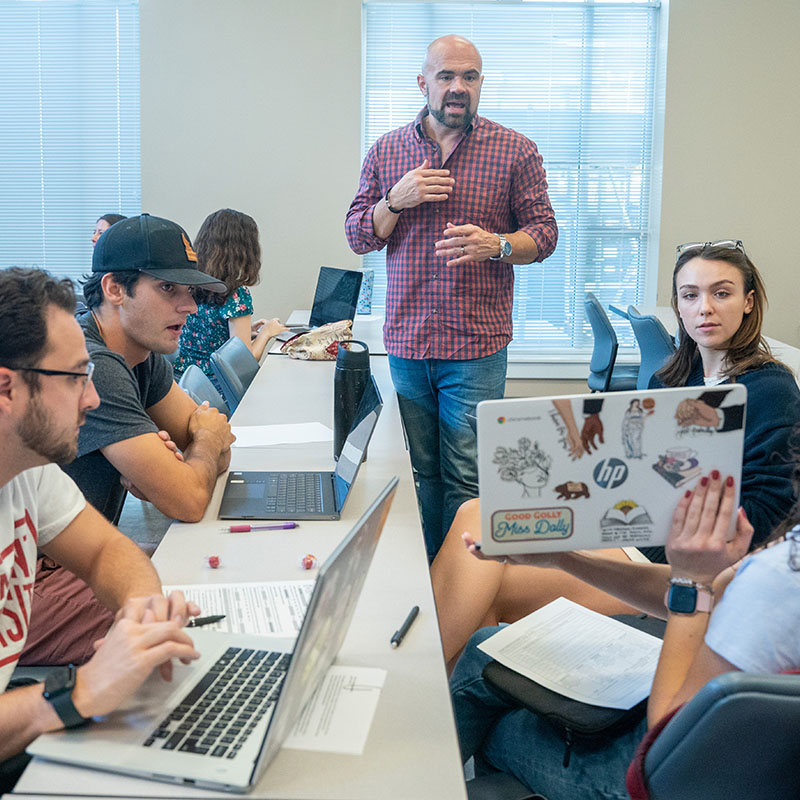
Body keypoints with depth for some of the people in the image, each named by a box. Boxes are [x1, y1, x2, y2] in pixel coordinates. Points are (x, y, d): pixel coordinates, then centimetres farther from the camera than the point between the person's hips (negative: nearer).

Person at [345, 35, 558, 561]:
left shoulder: (515, 151, 2)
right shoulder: (387, 152, 9)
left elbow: (544, 232, 2)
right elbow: (358, 236, 10)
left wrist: (495, 245, -18)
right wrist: (395, 201, -9)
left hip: (477, 344, -2)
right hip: (406, 341, 3)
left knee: (466, 479, -2)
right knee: (420, 472, 9)